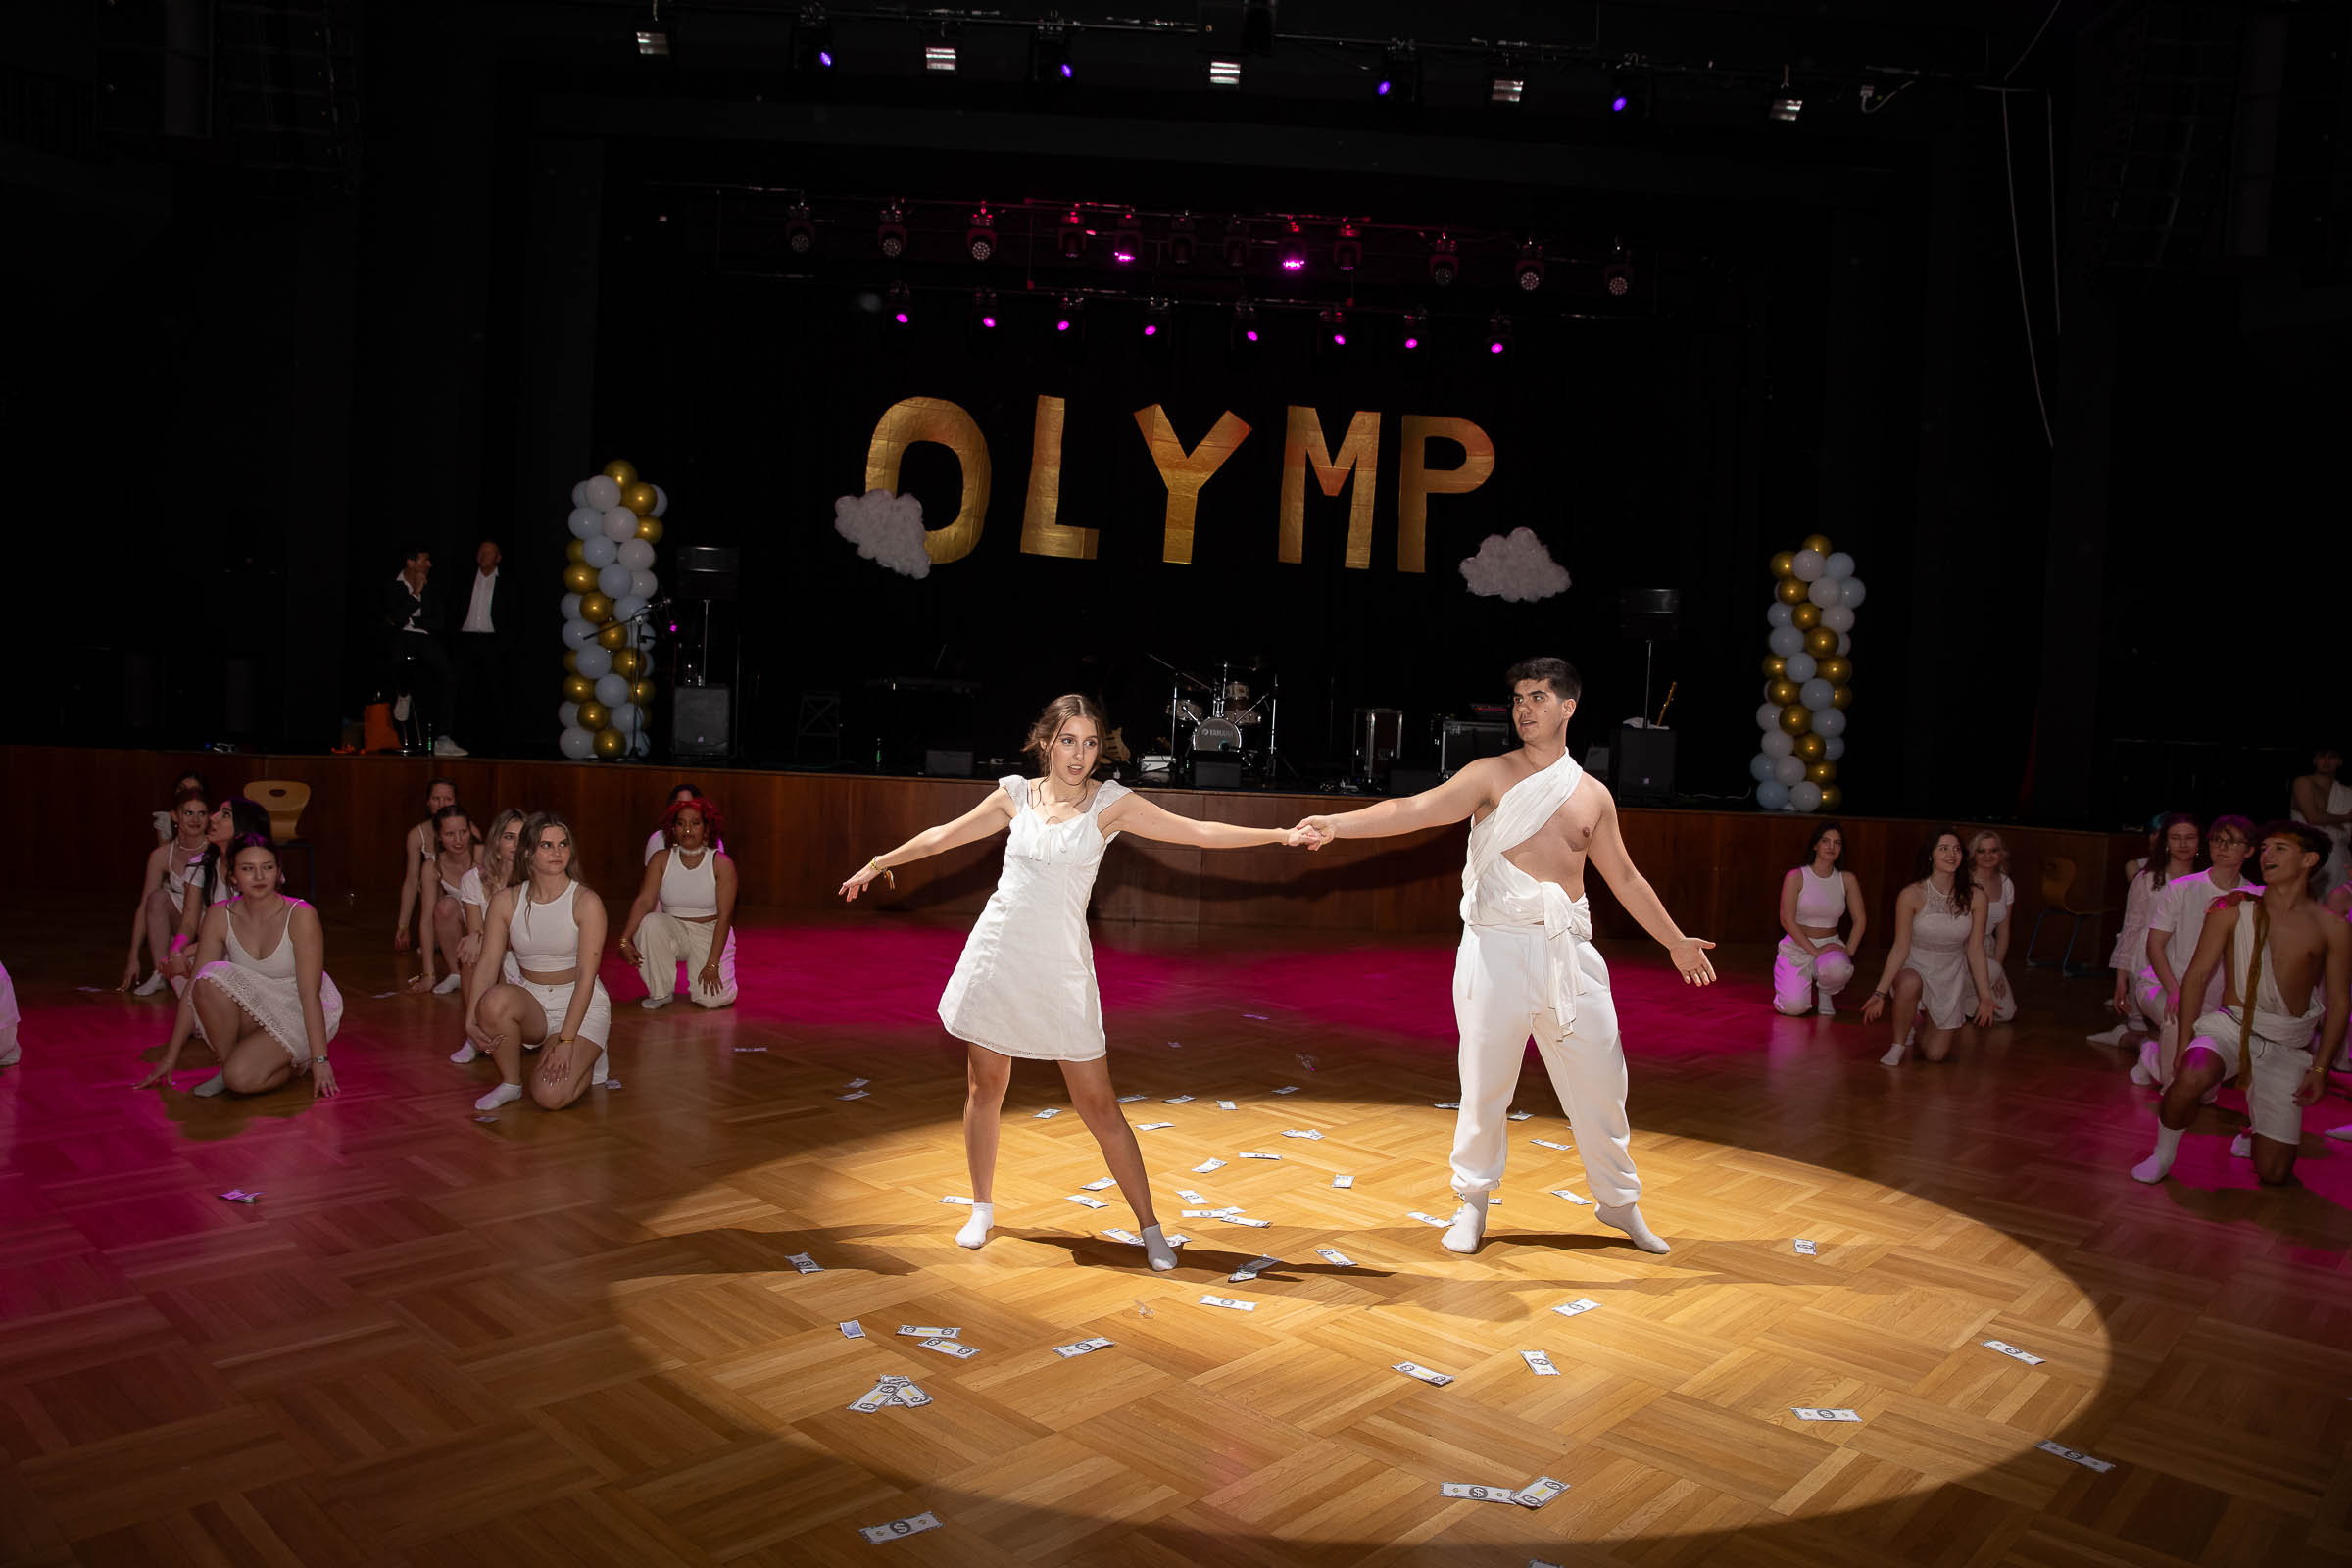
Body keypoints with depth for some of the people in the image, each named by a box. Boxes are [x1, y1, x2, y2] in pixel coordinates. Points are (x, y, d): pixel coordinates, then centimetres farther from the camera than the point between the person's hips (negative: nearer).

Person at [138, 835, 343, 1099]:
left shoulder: (300, 915, -18)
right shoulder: (219, 916, -6)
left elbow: (310, 994, -21)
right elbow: (195, 988, -3)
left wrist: (319, 1060, -24)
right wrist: (170, 1058, -2)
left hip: (299, 1015, -5)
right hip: (251, 1013, 5)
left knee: (241, 1079, -29)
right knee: (210, 979, -26)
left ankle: (295, 1064, 2)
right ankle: (229, 1064, -7)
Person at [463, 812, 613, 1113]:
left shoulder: (586, 902, -11)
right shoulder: (505, 900, 0)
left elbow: (586, 976, -15)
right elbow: (488, 963, -4)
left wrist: (566, 1041, -21)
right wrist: (472, 1018, -21)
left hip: (580, 1005, -3)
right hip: (530, 1000, 3)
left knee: (550, 1097, -23)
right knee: (494, 1000, -34)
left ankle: (590, 1059, 13)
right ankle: (510, 1083, -7)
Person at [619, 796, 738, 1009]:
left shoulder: (721, 864, -10)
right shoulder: (661, 860, -3)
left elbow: (724, 916, -14)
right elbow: (644, 901, -13)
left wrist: (712, 965, -20)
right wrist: (625, 940, -30)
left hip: (710, 934, -2)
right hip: (673, 931, 2)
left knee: (711, 999, -21)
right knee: (650, 923, -32)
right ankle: (661, 992, -11)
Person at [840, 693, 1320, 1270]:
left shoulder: (1110, 803, -3)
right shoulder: (1017, 795, 3)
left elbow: (1199, 832, -8)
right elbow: (945, 835, 17)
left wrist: (1281, 834, -15)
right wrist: (879, 862, 26)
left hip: (1061, 966, -2)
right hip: (997, 956, 2)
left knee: (1099, 1104, -1)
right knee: (985, 1088, 11)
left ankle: (1150, 1228, 10)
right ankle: (982, 1209, 33)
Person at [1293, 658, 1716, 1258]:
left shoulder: (1593, 796, 12)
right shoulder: (1492, 775, 2)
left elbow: (1625, 878, 22)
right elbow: (1415, 810, -10)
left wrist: (1676, 941, 26)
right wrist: (1338, 823, -24)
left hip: (1569, 948, 3)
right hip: (1499, 946, -3)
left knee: (1600, 1080, 8)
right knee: (1485, 1082, 2)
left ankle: (1619, 1202, 28)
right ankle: (1472, 1202, 21)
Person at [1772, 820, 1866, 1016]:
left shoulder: (1847, 879, 3)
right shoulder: (1796, 877, -7)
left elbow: (1860, 919, 4)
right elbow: (1787, 920, -12)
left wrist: (1849, 950, -11)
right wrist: (1814, 951, -20)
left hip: (1830, 945, 2)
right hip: (1797, 947, -2)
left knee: (1838, 969, -37)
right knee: (1793, 1007, -23)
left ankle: (1826, 993, 1)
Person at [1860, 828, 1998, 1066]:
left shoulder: (1975, 897, -11)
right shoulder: (1911, 895, -18)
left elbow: (1975, 949, -3)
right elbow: (1901, 948, -16)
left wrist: (1985, 997, -2)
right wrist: (1880, 993, -20)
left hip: (1951, 977, 2)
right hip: (1915, 967, -2)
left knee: (1935, 1054, -1)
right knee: (1910, 983, -41)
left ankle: (1924, 1017, 35)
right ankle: (1899, 1045, -14)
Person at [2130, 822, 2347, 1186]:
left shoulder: (2332, 929, 1)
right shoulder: (2231, 910, 0)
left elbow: (2337, 1002, 6)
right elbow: (2197, 975, -1)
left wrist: (2320, 1067, 0)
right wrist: (2184, 1040, -8)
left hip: (2288, 1049, 1)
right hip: (2232, 1026, -1)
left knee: (2274, 1173, 0)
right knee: (2191, 1078, -39)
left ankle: (2258, 1119, 35)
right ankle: (2163, 1155, -11)